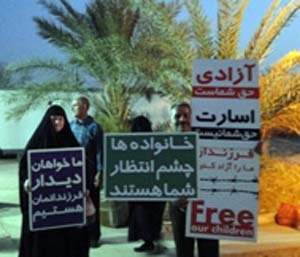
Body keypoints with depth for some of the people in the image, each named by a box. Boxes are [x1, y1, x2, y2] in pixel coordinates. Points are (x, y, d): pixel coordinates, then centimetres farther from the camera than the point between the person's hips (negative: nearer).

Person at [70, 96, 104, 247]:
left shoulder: (94, 127, -7)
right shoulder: (71, 126, 6)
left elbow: (99, 151, -7)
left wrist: (99, 172, -13)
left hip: (89, 172, -4)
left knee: (91, 205, 5)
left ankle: (93, 236, 15)